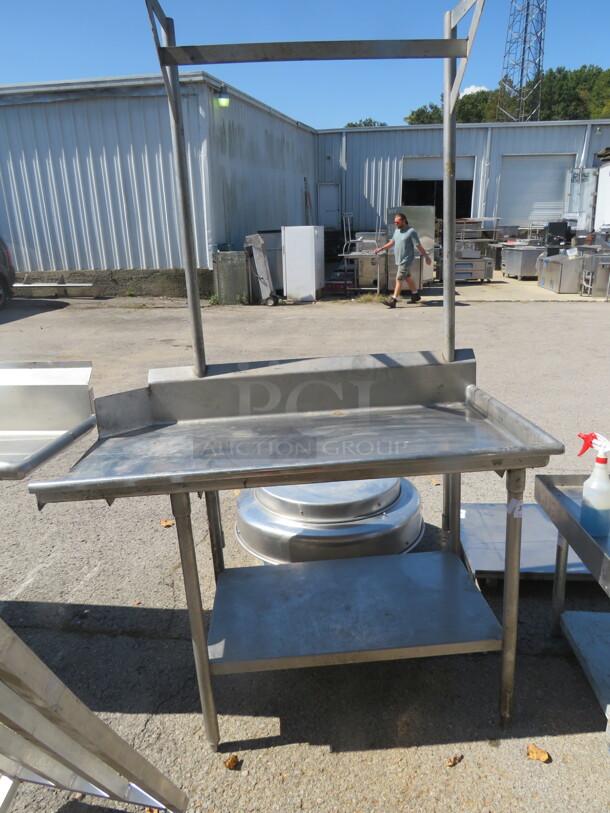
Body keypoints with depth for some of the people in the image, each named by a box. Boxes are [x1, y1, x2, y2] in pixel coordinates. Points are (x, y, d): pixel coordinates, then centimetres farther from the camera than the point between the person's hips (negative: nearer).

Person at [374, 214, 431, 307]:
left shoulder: (411, 232, -13)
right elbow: (392, 242, 23)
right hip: (399, 260, 8)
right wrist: (381, 248, 17)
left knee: (399, 279, -11)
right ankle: (415, 294, 33)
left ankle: (393, 300, -12)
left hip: (406, 260, -8)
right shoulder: (397, 230, 11)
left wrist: (426, 257, -10)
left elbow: (419, 246, -13)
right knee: (407, 277, 18)